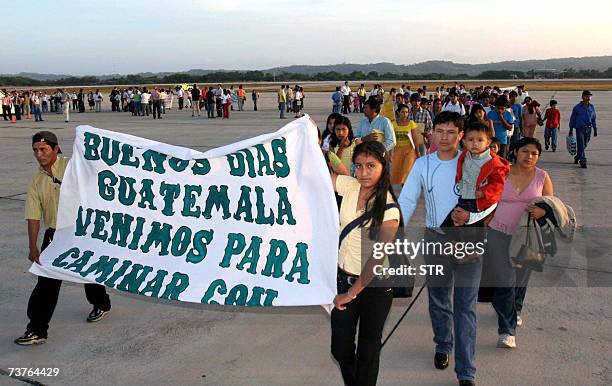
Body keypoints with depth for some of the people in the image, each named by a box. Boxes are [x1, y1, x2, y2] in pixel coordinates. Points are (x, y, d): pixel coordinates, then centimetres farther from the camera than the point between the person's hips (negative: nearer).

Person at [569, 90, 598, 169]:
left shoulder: (591, 107, 7)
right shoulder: (577, 107, -3)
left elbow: (594, 118, 13)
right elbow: (572, 119, 3)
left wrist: (595, 129, 11)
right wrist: (571, 130, 2)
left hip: (588, 129, 4)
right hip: (579, 128, -4)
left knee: (585, 145, 13)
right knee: (581, 145, -10)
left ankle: (577, 157, 34)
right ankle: (583, 162, -9)